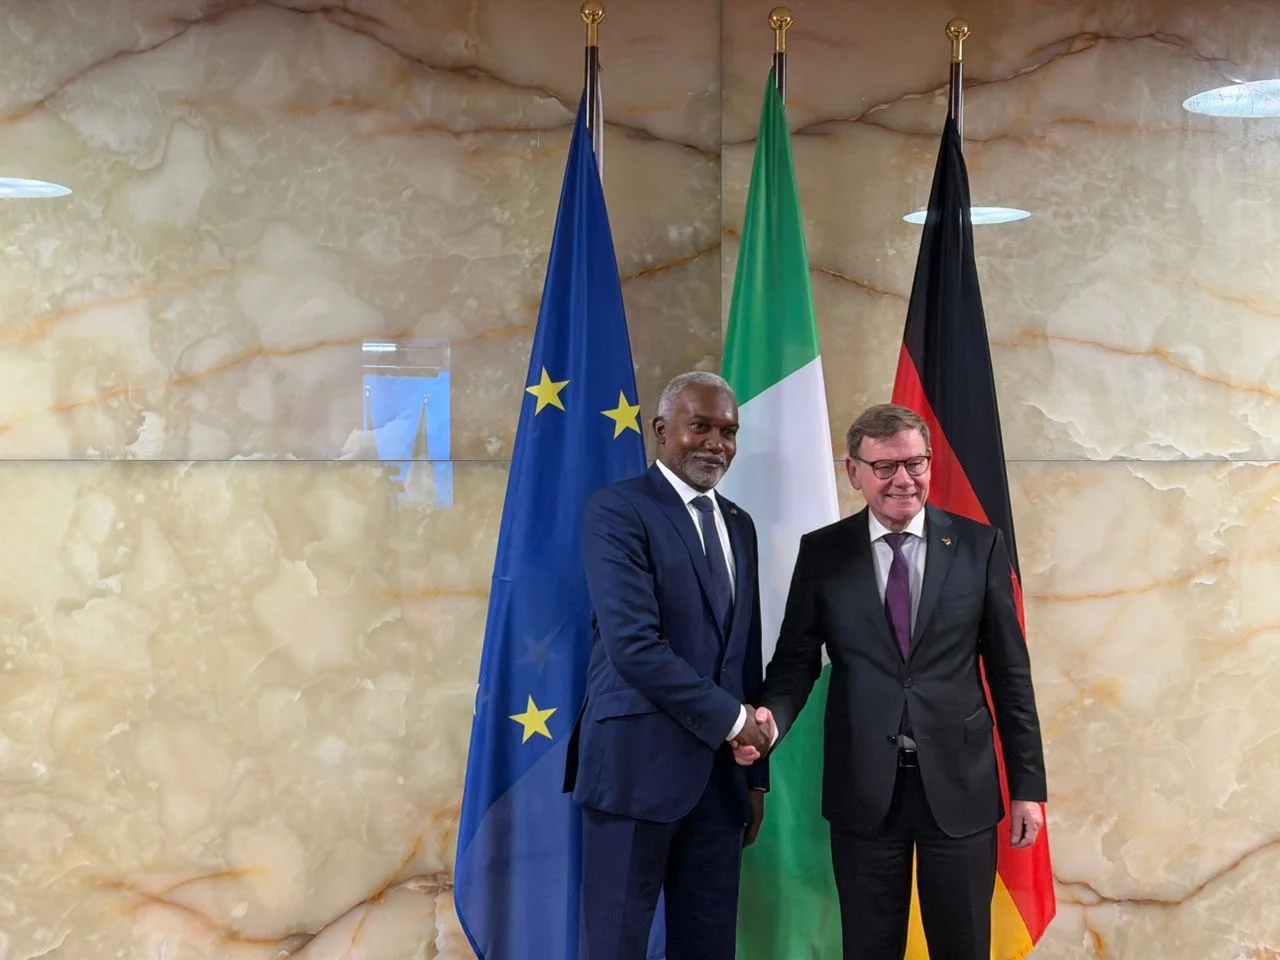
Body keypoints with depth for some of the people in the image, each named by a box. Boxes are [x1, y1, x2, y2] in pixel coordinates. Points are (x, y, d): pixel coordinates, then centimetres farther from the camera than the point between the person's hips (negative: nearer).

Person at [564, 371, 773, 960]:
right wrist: (732, 718, -12)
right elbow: (634, 646, -17)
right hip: (639, 765, -6)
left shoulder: (739, 525, 15)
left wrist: (755, 773, 15)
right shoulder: (618, 510, -8)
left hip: (722, 769, 7)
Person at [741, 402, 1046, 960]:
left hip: (959, 782, 0)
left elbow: (1010, 672, 2)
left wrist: (1027, 784, 2)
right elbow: (797, 659, 1)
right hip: (863, 787, 0)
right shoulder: (823, 552, 1)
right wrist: (771, 715, -20)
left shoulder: (980, 546, 1)